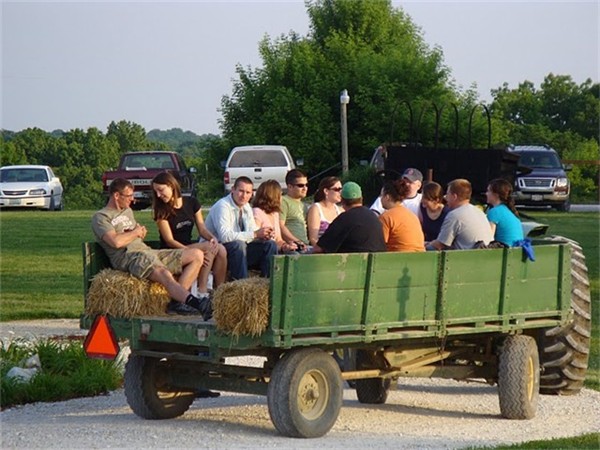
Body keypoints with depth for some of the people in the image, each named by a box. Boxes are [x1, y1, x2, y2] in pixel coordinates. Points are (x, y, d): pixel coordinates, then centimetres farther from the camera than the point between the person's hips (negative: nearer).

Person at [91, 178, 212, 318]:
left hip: (147, 251, 9)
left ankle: (177, 300, -24)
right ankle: (195, 302, -59)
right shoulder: (100, 217, 2)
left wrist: (141, 231, 11)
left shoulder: (128, 211, 29)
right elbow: (116, 242, -15)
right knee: (164, 274, -39)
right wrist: (135, 233, 2)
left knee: (197, 255, -7)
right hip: (127, 257, -9)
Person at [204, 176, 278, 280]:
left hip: (240, 249, 8)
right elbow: (225, 236, -31)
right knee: (238, 244, -36)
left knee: (270, 244, -5)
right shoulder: (223, 206, -19)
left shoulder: (246, 207, 8)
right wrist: (255, 234, -32)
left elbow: (252, 230, 10)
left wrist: (263, 235, -16)